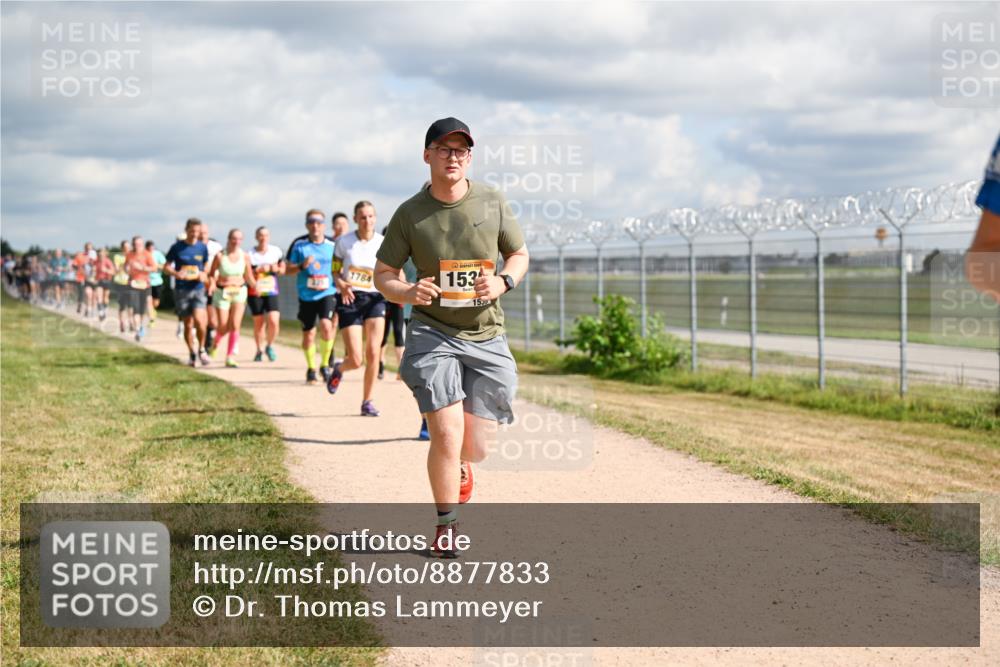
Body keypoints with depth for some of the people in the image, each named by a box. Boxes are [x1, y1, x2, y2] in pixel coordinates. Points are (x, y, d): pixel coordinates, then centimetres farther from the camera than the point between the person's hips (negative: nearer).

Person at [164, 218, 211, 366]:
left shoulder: (202, 248, 5)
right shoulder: (177, 247, 0)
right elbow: (166, 267, 5)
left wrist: (204, 275, -6)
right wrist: (176, 274, -16)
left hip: (198, 289, 0)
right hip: (181, 290, 0)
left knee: (199, 320, -18)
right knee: (188, 324, 5)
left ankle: (201, 350, 3)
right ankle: (192, 354, 22)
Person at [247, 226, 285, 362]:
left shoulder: (276, 251, 4)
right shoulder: (250, 254, -4)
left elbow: (283, 268, 15)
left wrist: (277, 269, -6)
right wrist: (258, 270, -18)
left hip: (272, 292, 1)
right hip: (255, 293, -1)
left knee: (274, 321, -13)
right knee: (258, 323, 6)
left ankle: (270, 346, 11)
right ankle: (260, 350, 24)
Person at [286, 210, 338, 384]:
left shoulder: (333, 245, 3)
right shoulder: (299, 244, 2)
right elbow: (288, 269, 4)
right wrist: (302, 266, -14)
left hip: (327, 293, -1)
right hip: (306, 296, 1)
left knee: (326, 326, -21)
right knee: (308, 334, 8)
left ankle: (325, 365, -4)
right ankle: (311, 369, 27)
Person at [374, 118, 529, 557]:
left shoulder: (492, 203, 0)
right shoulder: (409, 214, -5)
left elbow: (519, 254, 12)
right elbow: (383, 274, 3)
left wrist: (503, 282, -10)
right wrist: (406, 293, -19)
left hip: (486, 337, 2)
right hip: (432, 334, -2)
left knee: (474, 446, 5)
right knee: (447, 434, -15)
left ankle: (460, 465, 45)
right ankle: (446, 527, 6)